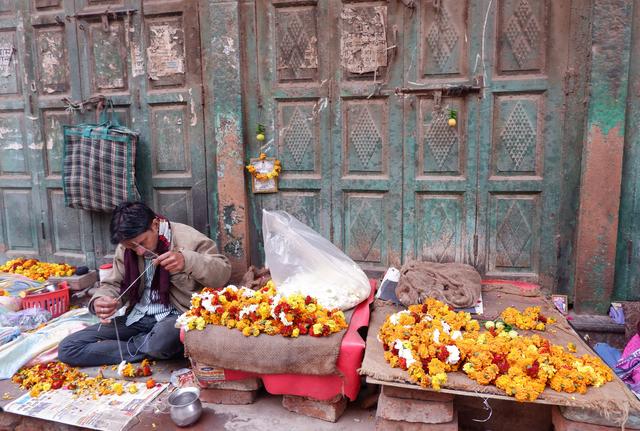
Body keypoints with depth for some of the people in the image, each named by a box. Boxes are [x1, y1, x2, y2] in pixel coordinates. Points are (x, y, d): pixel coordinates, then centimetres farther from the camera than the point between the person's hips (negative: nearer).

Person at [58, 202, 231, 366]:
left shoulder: (186, 238, -13)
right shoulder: (125, 248, 3)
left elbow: (223, 272, -14)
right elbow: (113, 284, 8)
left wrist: (187, 261, -33)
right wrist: (100, 300, -18)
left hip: (174, 316, -5)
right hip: (137, 317, 5)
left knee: (163, 340, -41)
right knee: (68, 348, -6)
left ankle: (131, 344, -5)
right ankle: (149, 349, -9)